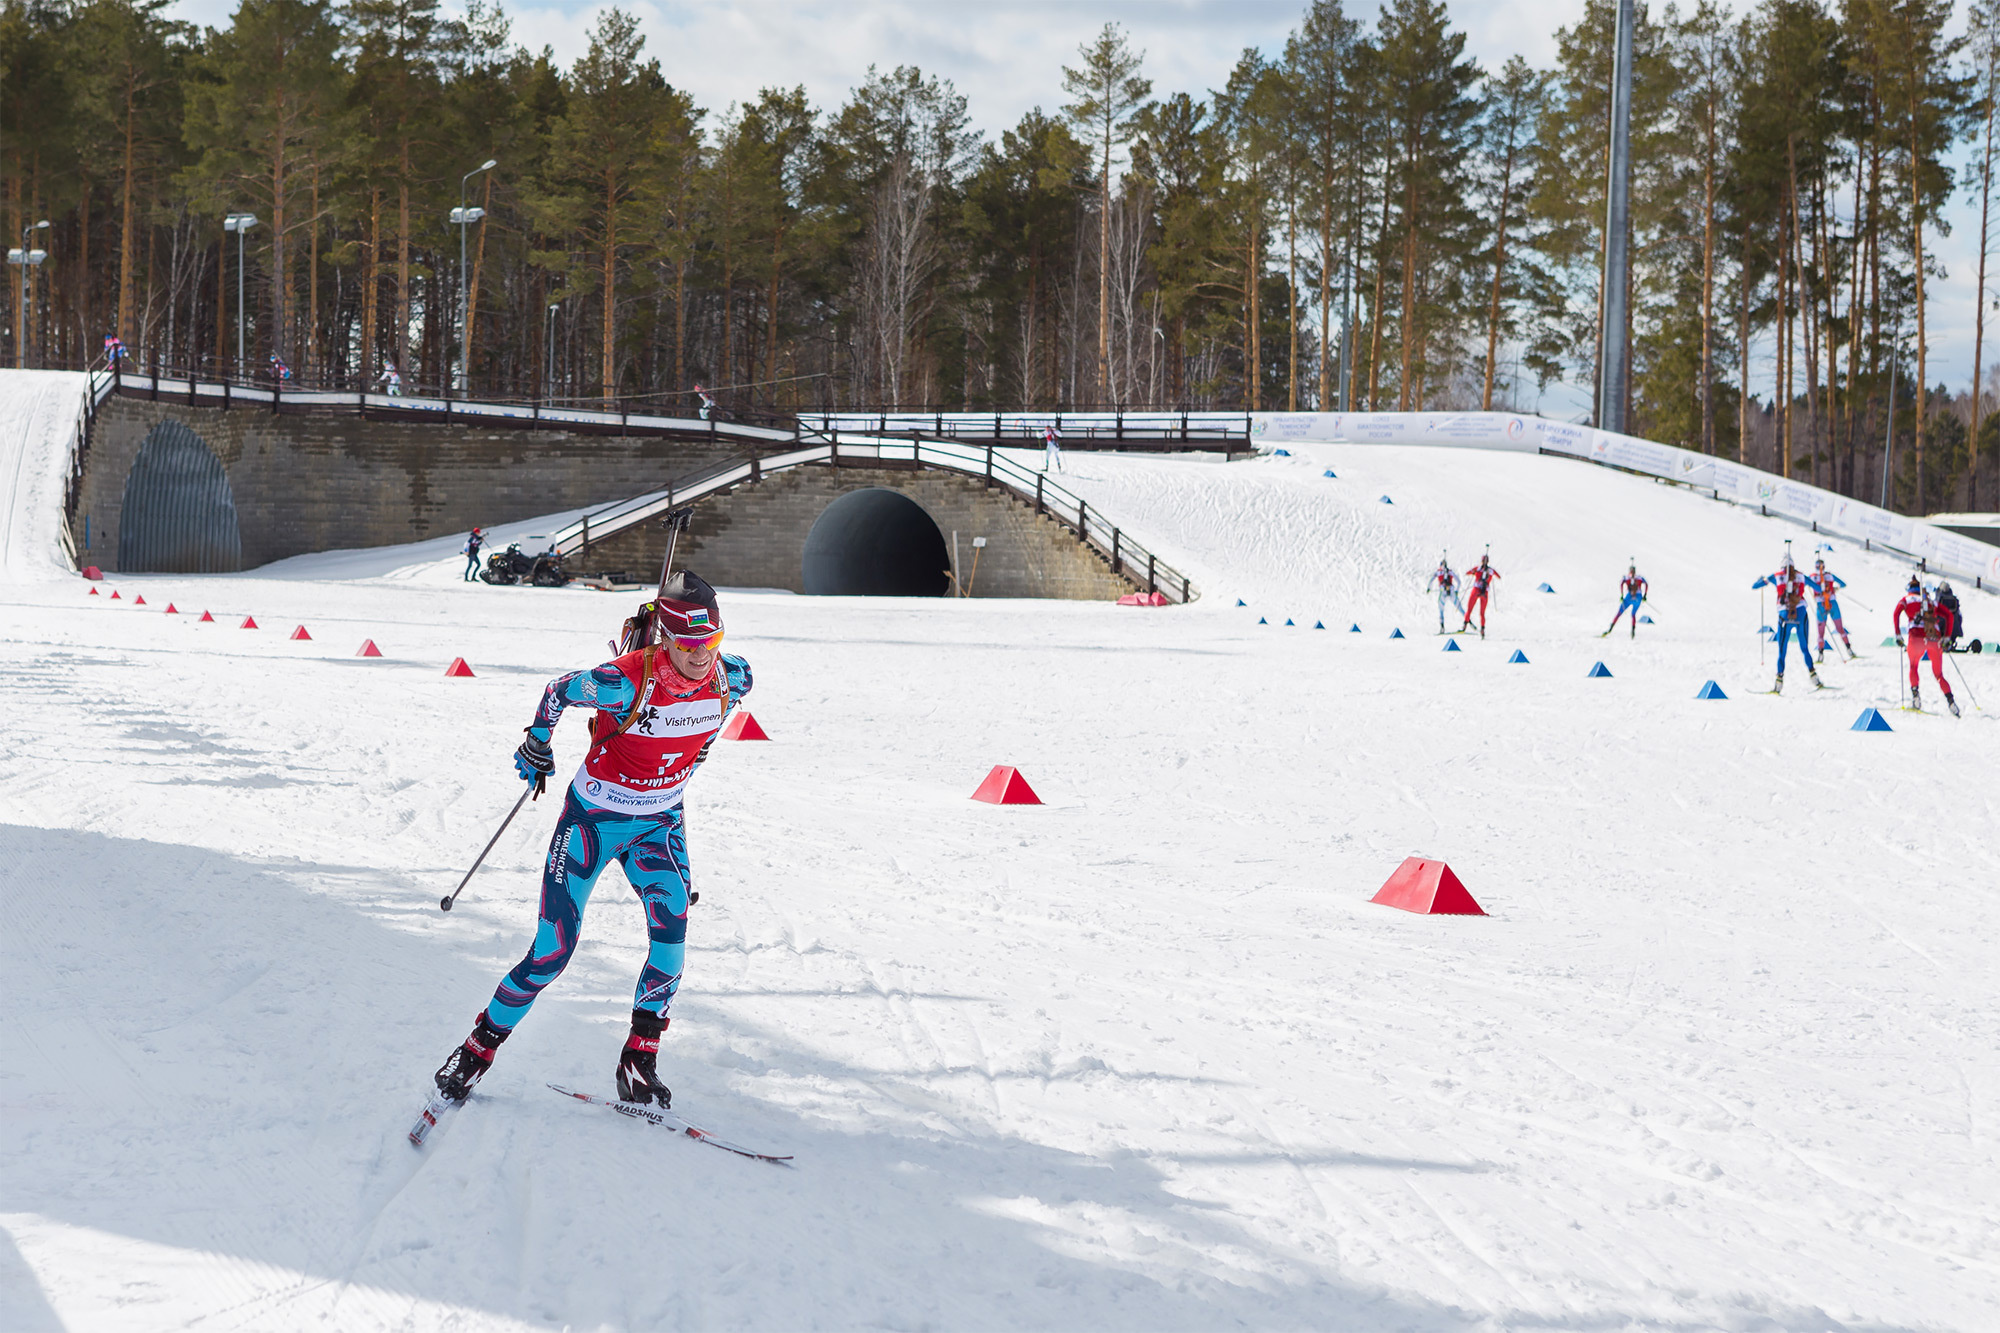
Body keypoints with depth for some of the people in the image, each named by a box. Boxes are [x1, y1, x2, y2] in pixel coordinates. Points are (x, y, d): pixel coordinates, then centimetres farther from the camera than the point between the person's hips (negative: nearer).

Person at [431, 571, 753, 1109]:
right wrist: (537, 746, 7)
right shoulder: (625, 682, -29)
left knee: (672, 931, -21)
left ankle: (640, 1058, -7)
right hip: (594, 817, -3)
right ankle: (480, 1046, 18)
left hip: (659, 824, 3)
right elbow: (558, 691, -10)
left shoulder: (728, 678, -16)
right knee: (553, 951, -4)